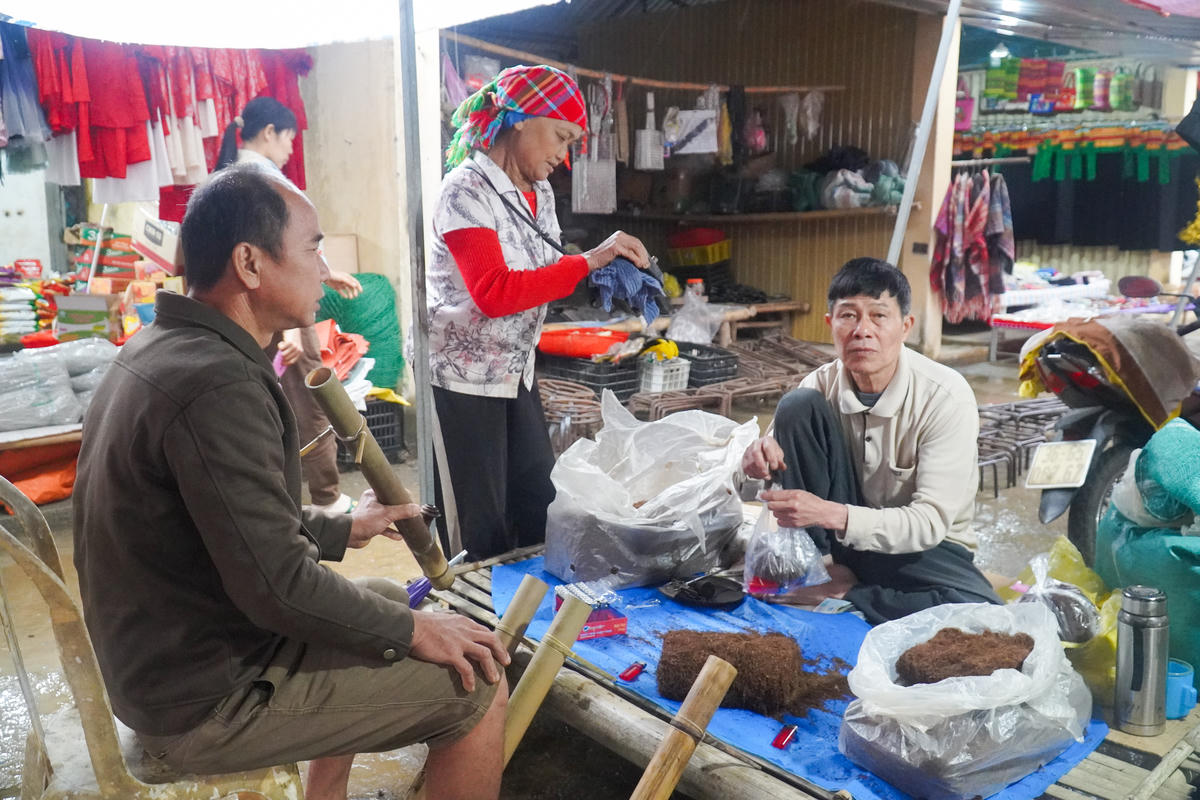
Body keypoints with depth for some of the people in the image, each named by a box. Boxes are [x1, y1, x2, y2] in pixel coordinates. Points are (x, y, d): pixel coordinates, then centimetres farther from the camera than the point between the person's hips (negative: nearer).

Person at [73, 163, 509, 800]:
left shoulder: (159, 347, 5)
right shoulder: (217, 384, -28)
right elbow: (279, 587, -27)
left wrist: (342, 529, 16)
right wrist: (413, 631, -14)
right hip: (207, 702, -10)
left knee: (388, 599, 26)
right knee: (479, 686, -8)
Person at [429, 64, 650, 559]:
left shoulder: (539, 192, 8)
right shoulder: (468, 189, -16)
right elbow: (495, 293, -27)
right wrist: (588, 261, -25)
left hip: (516, 372, 8)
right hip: (463, 378, -8)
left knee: (539, 516, 13)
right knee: (480, 535, 2)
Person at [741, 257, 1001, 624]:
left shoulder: (946, 396, -20)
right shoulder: (823, 384, -9)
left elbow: (931, 521, -24)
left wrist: (832, 513, -37)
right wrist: (762, 455, -25)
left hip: (920, 545, -2)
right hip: (838, 536, 2)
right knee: (798, 404, -17)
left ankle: (843, 590, -15)